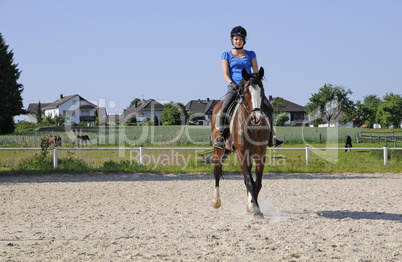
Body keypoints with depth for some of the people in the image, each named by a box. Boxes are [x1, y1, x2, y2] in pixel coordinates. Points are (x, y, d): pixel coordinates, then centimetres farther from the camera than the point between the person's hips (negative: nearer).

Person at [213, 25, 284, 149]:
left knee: (269, 108, -15)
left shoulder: (250, 54, 14)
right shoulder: (226, 55, 10)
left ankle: (270, 138, -6)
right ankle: (222, 137, -18)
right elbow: (226, 74, 0)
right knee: (225, 108, -30)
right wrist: (232, 84, -19)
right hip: (234, 87, -2)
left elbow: (256, 72, 7)